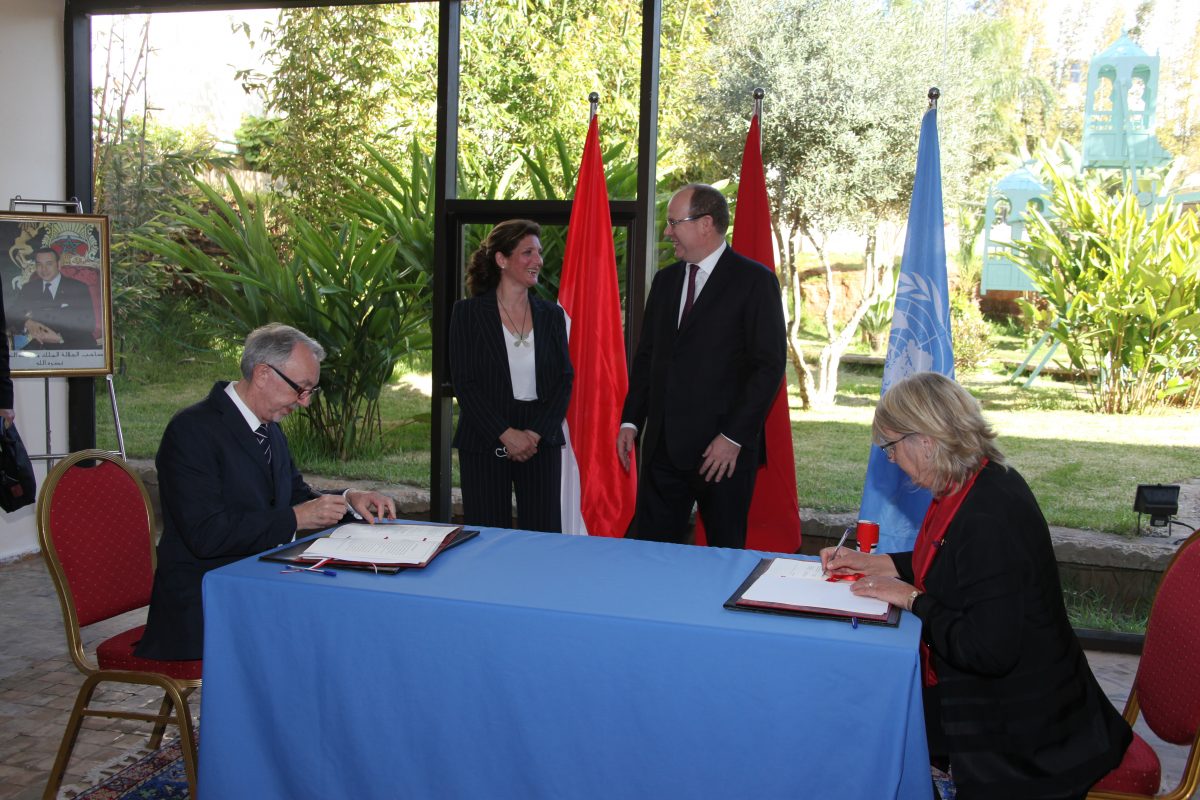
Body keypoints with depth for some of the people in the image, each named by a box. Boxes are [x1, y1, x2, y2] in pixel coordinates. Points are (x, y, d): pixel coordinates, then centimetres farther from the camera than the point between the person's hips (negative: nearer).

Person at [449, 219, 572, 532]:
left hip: (541, 441, 2)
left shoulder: (551, 315, 8)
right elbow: (464, 383, -6)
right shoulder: (468, 313, -1)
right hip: (485, 444, -2)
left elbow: (564, 380, 4)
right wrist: (505, 434, -14)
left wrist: (536, 433, -9)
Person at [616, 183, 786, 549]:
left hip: (725, 449, -6)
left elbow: (769, 365, -10)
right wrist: (630, 421, 9)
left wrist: (734, 437, -15)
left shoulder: (754, 281, -6)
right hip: (663, 445, 6)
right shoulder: (665, 280, 14)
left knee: (726, 554, 5)